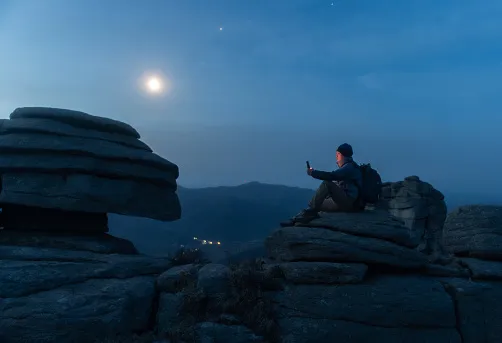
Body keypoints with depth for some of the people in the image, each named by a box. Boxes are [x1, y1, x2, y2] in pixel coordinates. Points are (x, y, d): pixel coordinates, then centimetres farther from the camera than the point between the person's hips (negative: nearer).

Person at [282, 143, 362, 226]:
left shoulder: (350, 167, -7)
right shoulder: (347, 167, 26)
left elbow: (331, 176, -22)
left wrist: (313, 173, -13)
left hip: (348, 202, -10)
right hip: (342, 201, 10)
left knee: (327, 183, -27)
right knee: (316, 205, 1)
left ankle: (310, 211, -29)